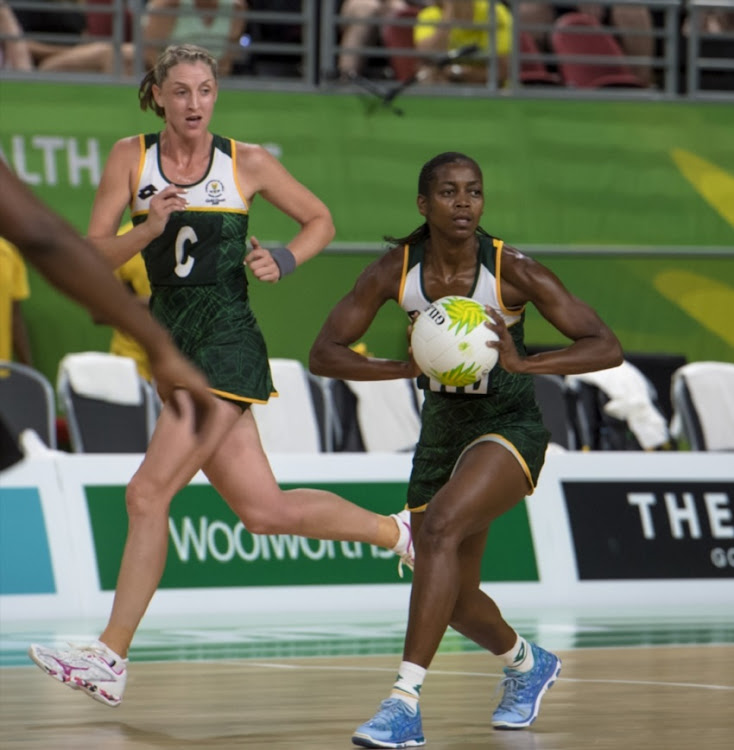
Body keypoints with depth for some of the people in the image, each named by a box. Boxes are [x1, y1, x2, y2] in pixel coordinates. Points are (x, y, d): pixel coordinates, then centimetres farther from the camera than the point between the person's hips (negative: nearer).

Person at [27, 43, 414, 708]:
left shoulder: (248, 163, -2)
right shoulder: (130, 158, 5)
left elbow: (320, 220, 11)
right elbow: (94, 254, 0)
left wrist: (283, 260, -8)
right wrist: (149, 229, -18)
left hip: (227, 341, -5)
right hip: (173, 341, 5)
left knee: (148, 494, -13)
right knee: (265, 510, 8)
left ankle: (110, 658, -8)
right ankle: (399, 532, 30)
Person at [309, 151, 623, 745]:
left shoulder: (512, 271, -18)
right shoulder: (396, 271, -10)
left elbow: (607, 348, -19)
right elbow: (324, 354, -9)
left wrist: (521, 362, -35)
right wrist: (409, 367, -26)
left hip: (509, 427, -5)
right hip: (441, 432, 5)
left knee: (440, 526, -33)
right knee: (455, 601, 14)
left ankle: (406, 702, -34)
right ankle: (528, 664, 49)